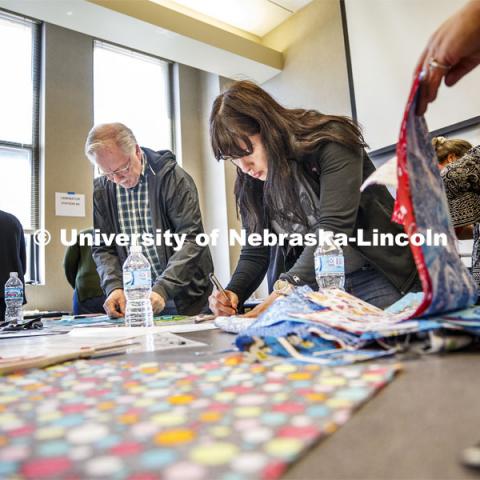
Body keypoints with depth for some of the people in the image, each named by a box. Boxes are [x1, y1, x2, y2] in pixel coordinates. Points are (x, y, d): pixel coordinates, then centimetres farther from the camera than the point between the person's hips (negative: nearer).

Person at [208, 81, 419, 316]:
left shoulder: (330, 142, -16)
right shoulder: (250, 183, 1)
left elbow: (333, 227, -26)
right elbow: (255, 252, 4)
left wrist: (287, 288, -36)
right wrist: (233, 293, -15)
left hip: (376, 276, -4)